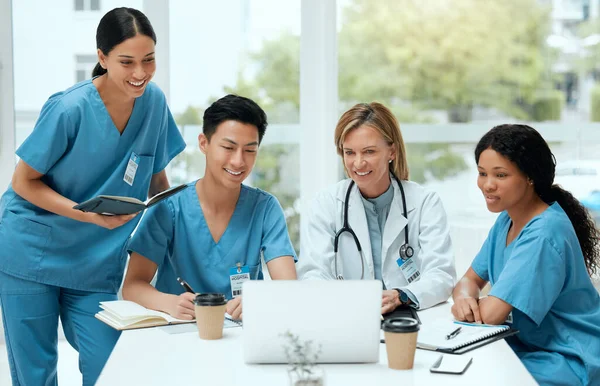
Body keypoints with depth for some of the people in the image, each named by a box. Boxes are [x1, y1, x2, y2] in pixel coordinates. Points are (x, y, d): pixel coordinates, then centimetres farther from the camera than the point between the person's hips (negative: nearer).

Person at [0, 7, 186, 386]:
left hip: (96, 263, 4)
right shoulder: (69, 109, -21)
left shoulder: (154, 101, -6)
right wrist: (90, 215, -24)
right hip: (31, 253, -4)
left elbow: (157, 178, 8)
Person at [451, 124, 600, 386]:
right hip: (526, 348, 8)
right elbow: (470, 280, 9)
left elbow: (490, 314, -25)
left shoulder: (544, 234, -23)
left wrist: (473, 306, -4)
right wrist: (464, 299, -13)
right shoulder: (507, 219, 4)